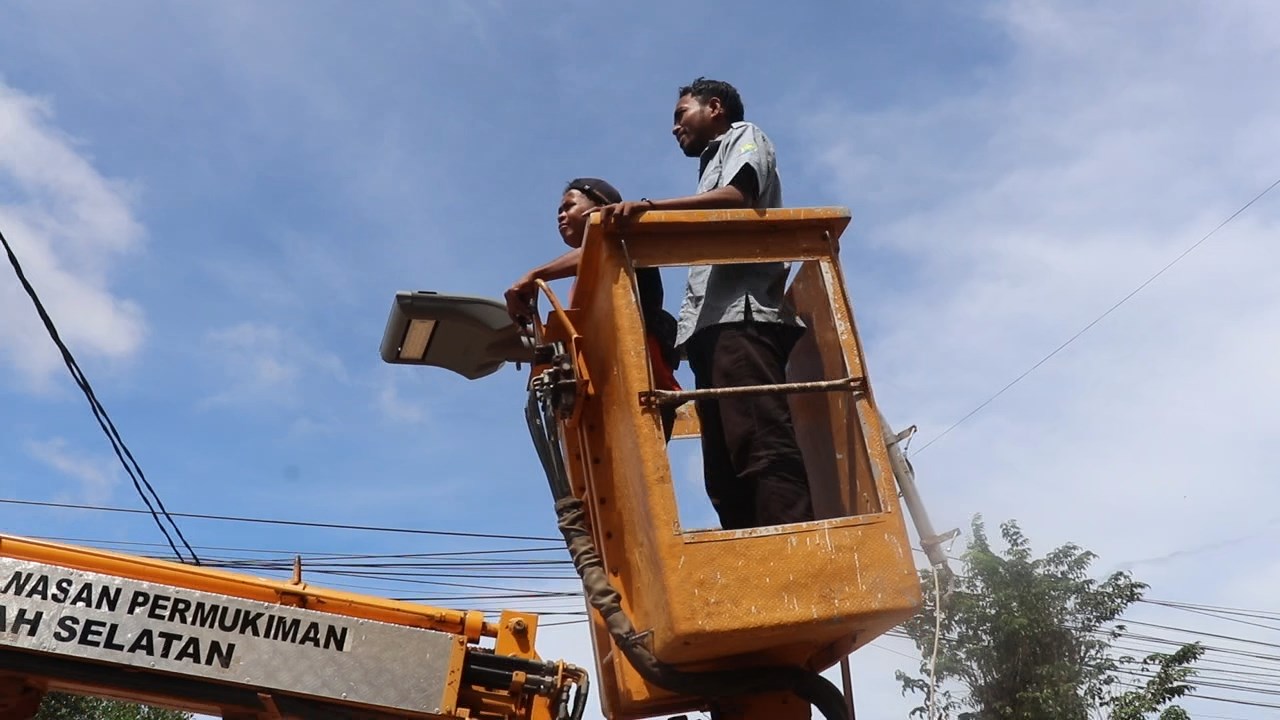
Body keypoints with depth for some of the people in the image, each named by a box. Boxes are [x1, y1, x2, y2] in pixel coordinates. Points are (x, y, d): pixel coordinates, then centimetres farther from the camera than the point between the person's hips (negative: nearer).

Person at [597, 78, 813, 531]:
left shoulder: (743, 137, 17)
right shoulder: (714, 169, 40)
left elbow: (738, 198, -7)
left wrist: (648, 207, -19)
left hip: (742, 316, -9)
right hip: (716, 327, 9)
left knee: (762, 448, -24)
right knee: (725, 473, -4)